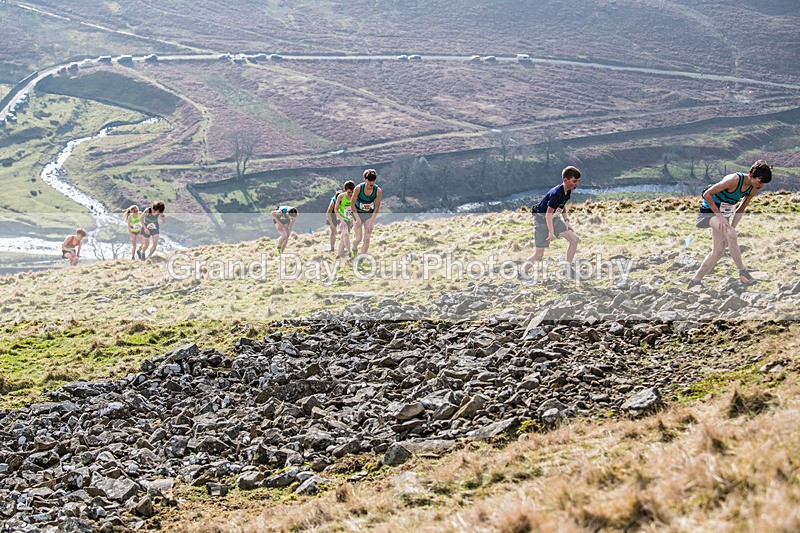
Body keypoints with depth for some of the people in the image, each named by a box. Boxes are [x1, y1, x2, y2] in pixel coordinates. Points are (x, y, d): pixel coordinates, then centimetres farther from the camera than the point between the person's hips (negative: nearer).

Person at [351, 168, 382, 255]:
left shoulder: (378, 191, -18)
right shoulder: (358, 188, -22)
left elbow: (377, 207, -9)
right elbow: (352, 205, -13)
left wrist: (371, 221, -13)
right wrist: (358, 219, -16)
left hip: (370, 215, 1)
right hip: (358, 213, -1)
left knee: (367, 239, -4)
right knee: (358, 238, -5)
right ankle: (354, 248, 30)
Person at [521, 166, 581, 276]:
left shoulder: (568, 191, -3)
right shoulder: (557, 194, -30)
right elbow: (548, 214, -28)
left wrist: (566, 220, 11)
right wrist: (551, 232, -24)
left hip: (555, 219, 9)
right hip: (542, 220, -9)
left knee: (574, 240, -1)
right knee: (539, 255, -7)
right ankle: (523, 271, 13)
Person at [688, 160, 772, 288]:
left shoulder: (753, 189, -4)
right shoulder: (734, 180, -27)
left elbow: (740, 210, 10)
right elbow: (707, 194, -23)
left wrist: (732, 227, 3)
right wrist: (719, 215, -25)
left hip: (723, 214, 8)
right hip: (710, 210, -8)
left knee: (718, 252, 1)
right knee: (730, 233, -32)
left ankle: (695, 280, 11)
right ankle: (743, 273, -28)